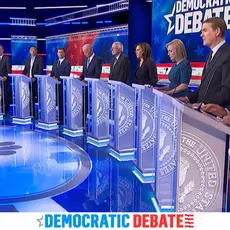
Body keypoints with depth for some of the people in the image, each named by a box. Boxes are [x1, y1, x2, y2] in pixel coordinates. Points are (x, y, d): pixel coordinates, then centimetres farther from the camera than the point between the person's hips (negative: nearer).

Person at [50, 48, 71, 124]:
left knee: (62, 102, -4)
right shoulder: (55, 62, 19)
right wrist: (52, 77, -3)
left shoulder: (67, 63, -2)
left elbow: (66, 74, -12)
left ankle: (62, 119, 0)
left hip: (63, 85, -6)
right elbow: (52, 73, 18)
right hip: (55, 84, 6)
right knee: (57, 102, 4)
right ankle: (59, 117, 10)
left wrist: (58, 78, -19)